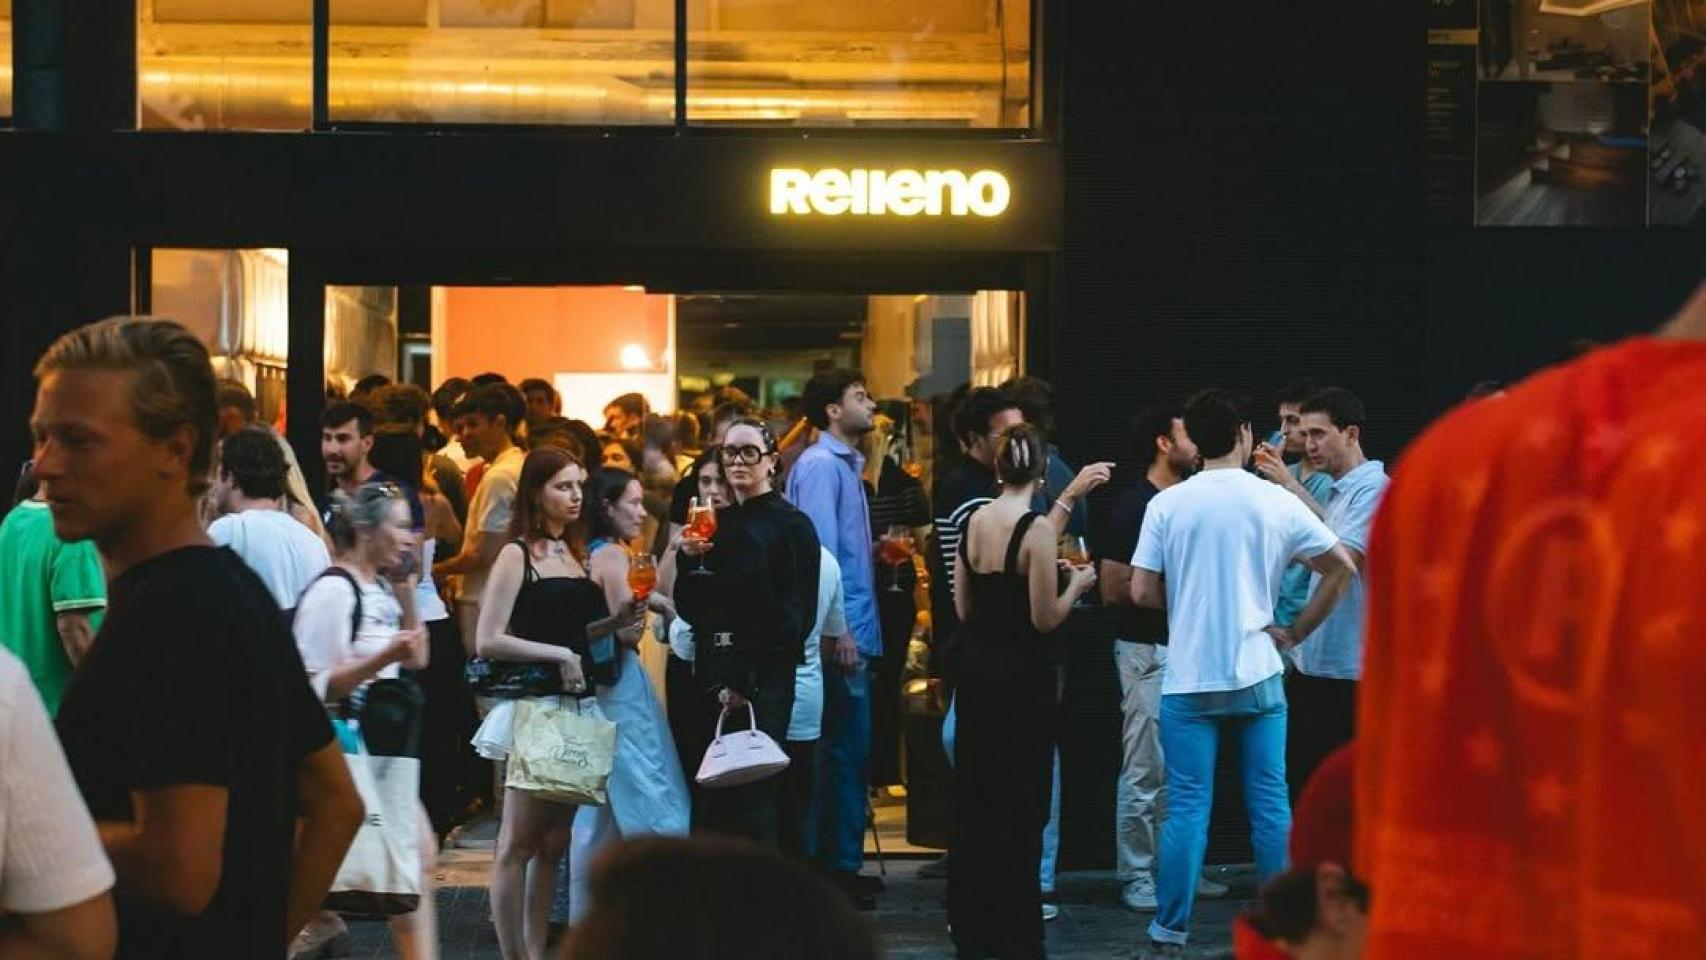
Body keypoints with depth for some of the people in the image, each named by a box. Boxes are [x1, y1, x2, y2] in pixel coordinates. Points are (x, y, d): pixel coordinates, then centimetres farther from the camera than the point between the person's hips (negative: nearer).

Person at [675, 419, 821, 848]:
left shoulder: (791, 525, -2)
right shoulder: (717, 523, 15)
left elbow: (797, 614, -8)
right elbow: (689, 607, 15)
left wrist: (747, 679, -13)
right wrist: (689, 560, -3)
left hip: (766, 681, -5)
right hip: (716, 678, 5)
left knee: (754, 793, -7)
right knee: (711, 797, 2)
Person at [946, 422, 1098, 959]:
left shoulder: (974, 522, 3)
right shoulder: (1037, 528, -16)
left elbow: (964, 608, 10)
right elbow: (1045, 618, -15)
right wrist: (1075, 584, 1)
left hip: (975, 667, 6)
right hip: (1021, 674, -6)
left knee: (973, 798, 15)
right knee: (1020, 804, 3)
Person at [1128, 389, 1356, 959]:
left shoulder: (1167, 505, -4)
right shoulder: (1277, 503, -2)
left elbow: (1142, 592, -3)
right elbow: (1342, 569, 1)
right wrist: (1295, 633, 8)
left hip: (1188, 679, -1)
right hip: (1258, 675, 1)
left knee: (1187, 807, 2)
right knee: (1270, 804, 8)